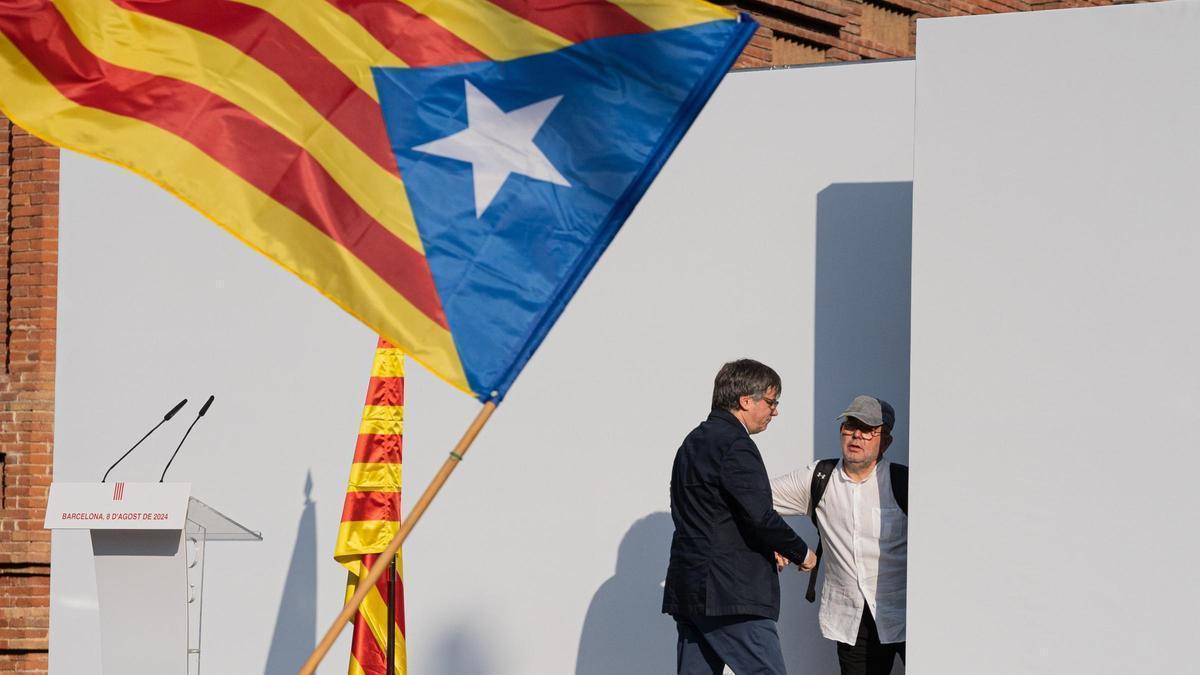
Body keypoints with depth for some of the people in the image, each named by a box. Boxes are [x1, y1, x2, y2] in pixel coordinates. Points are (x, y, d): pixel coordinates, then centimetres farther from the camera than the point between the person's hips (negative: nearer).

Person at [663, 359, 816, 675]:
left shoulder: (694, 441, 18)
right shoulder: (735, 446, -12)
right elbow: (760, 515, -19)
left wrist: (769, 549, 16)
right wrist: (801, 553, -4)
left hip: (686, 589, 10)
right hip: (731, 591, -10)